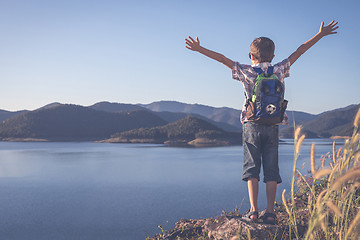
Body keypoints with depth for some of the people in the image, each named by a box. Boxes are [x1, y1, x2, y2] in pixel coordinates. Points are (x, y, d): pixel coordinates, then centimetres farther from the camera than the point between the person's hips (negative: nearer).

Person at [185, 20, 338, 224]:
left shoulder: (247, 72, -1)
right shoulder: (279, 70, 5)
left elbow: (223, 59, -3)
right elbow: (299, 51, 11)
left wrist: (199, 49, 0)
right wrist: (321, 34, 18)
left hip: (252, 125, -1)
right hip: (273, 127, 2)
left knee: (252, 168, 3)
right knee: (271, 169, 4)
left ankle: (253, 211, -4)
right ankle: (270, 213, 1)